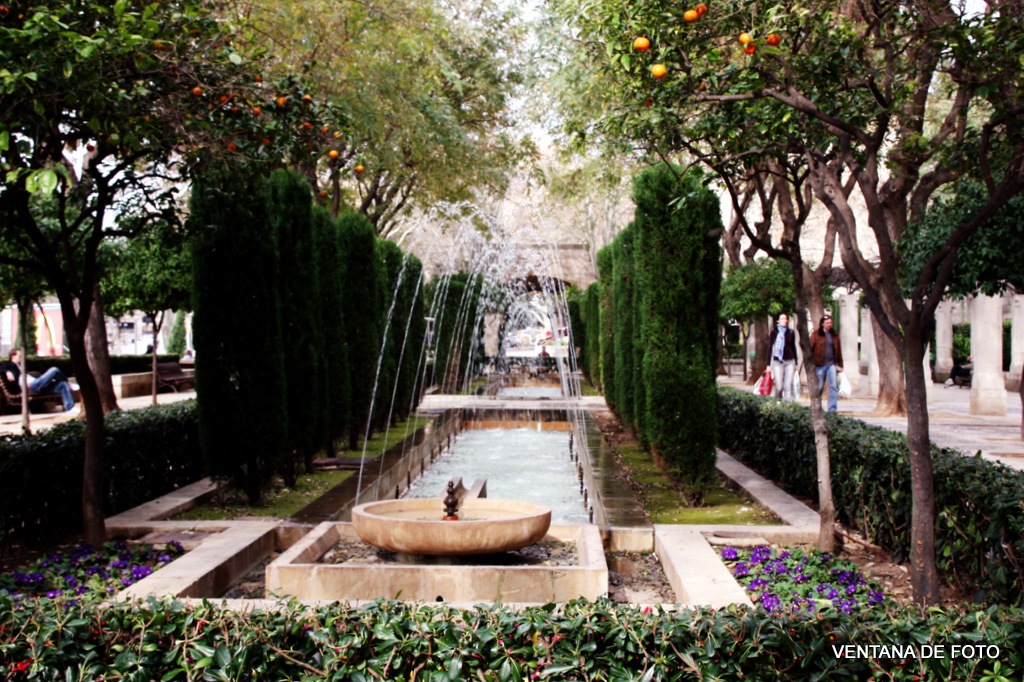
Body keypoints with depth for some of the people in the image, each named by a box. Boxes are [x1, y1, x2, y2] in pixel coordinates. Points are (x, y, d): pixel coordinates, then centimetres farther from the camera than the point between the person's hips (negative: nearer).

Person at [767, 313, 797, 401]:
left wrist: (796, 363, 15)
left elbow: (793, 347, 17)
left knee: (788, 386, -3)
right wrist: (768, 364, -1)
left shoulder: (791, 333, 10)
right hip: (777, 362, -3)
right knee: (779, 386, -8)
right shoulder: (774, 332, 3)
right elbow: (770, 348, 3)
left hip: (790, 361, 3)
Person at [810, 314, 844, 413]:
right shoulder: (816, 334, 2)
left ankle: (832, 409, -5)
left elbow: (839, 350, 18)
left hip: (832, 364, 3)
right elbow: (811, 348, 0)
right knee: (819, 387, 3)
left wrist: (840, 364, 15)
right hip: (820, 365, -3)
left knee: (834, 386, -7)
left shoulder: (835, 335, 14)